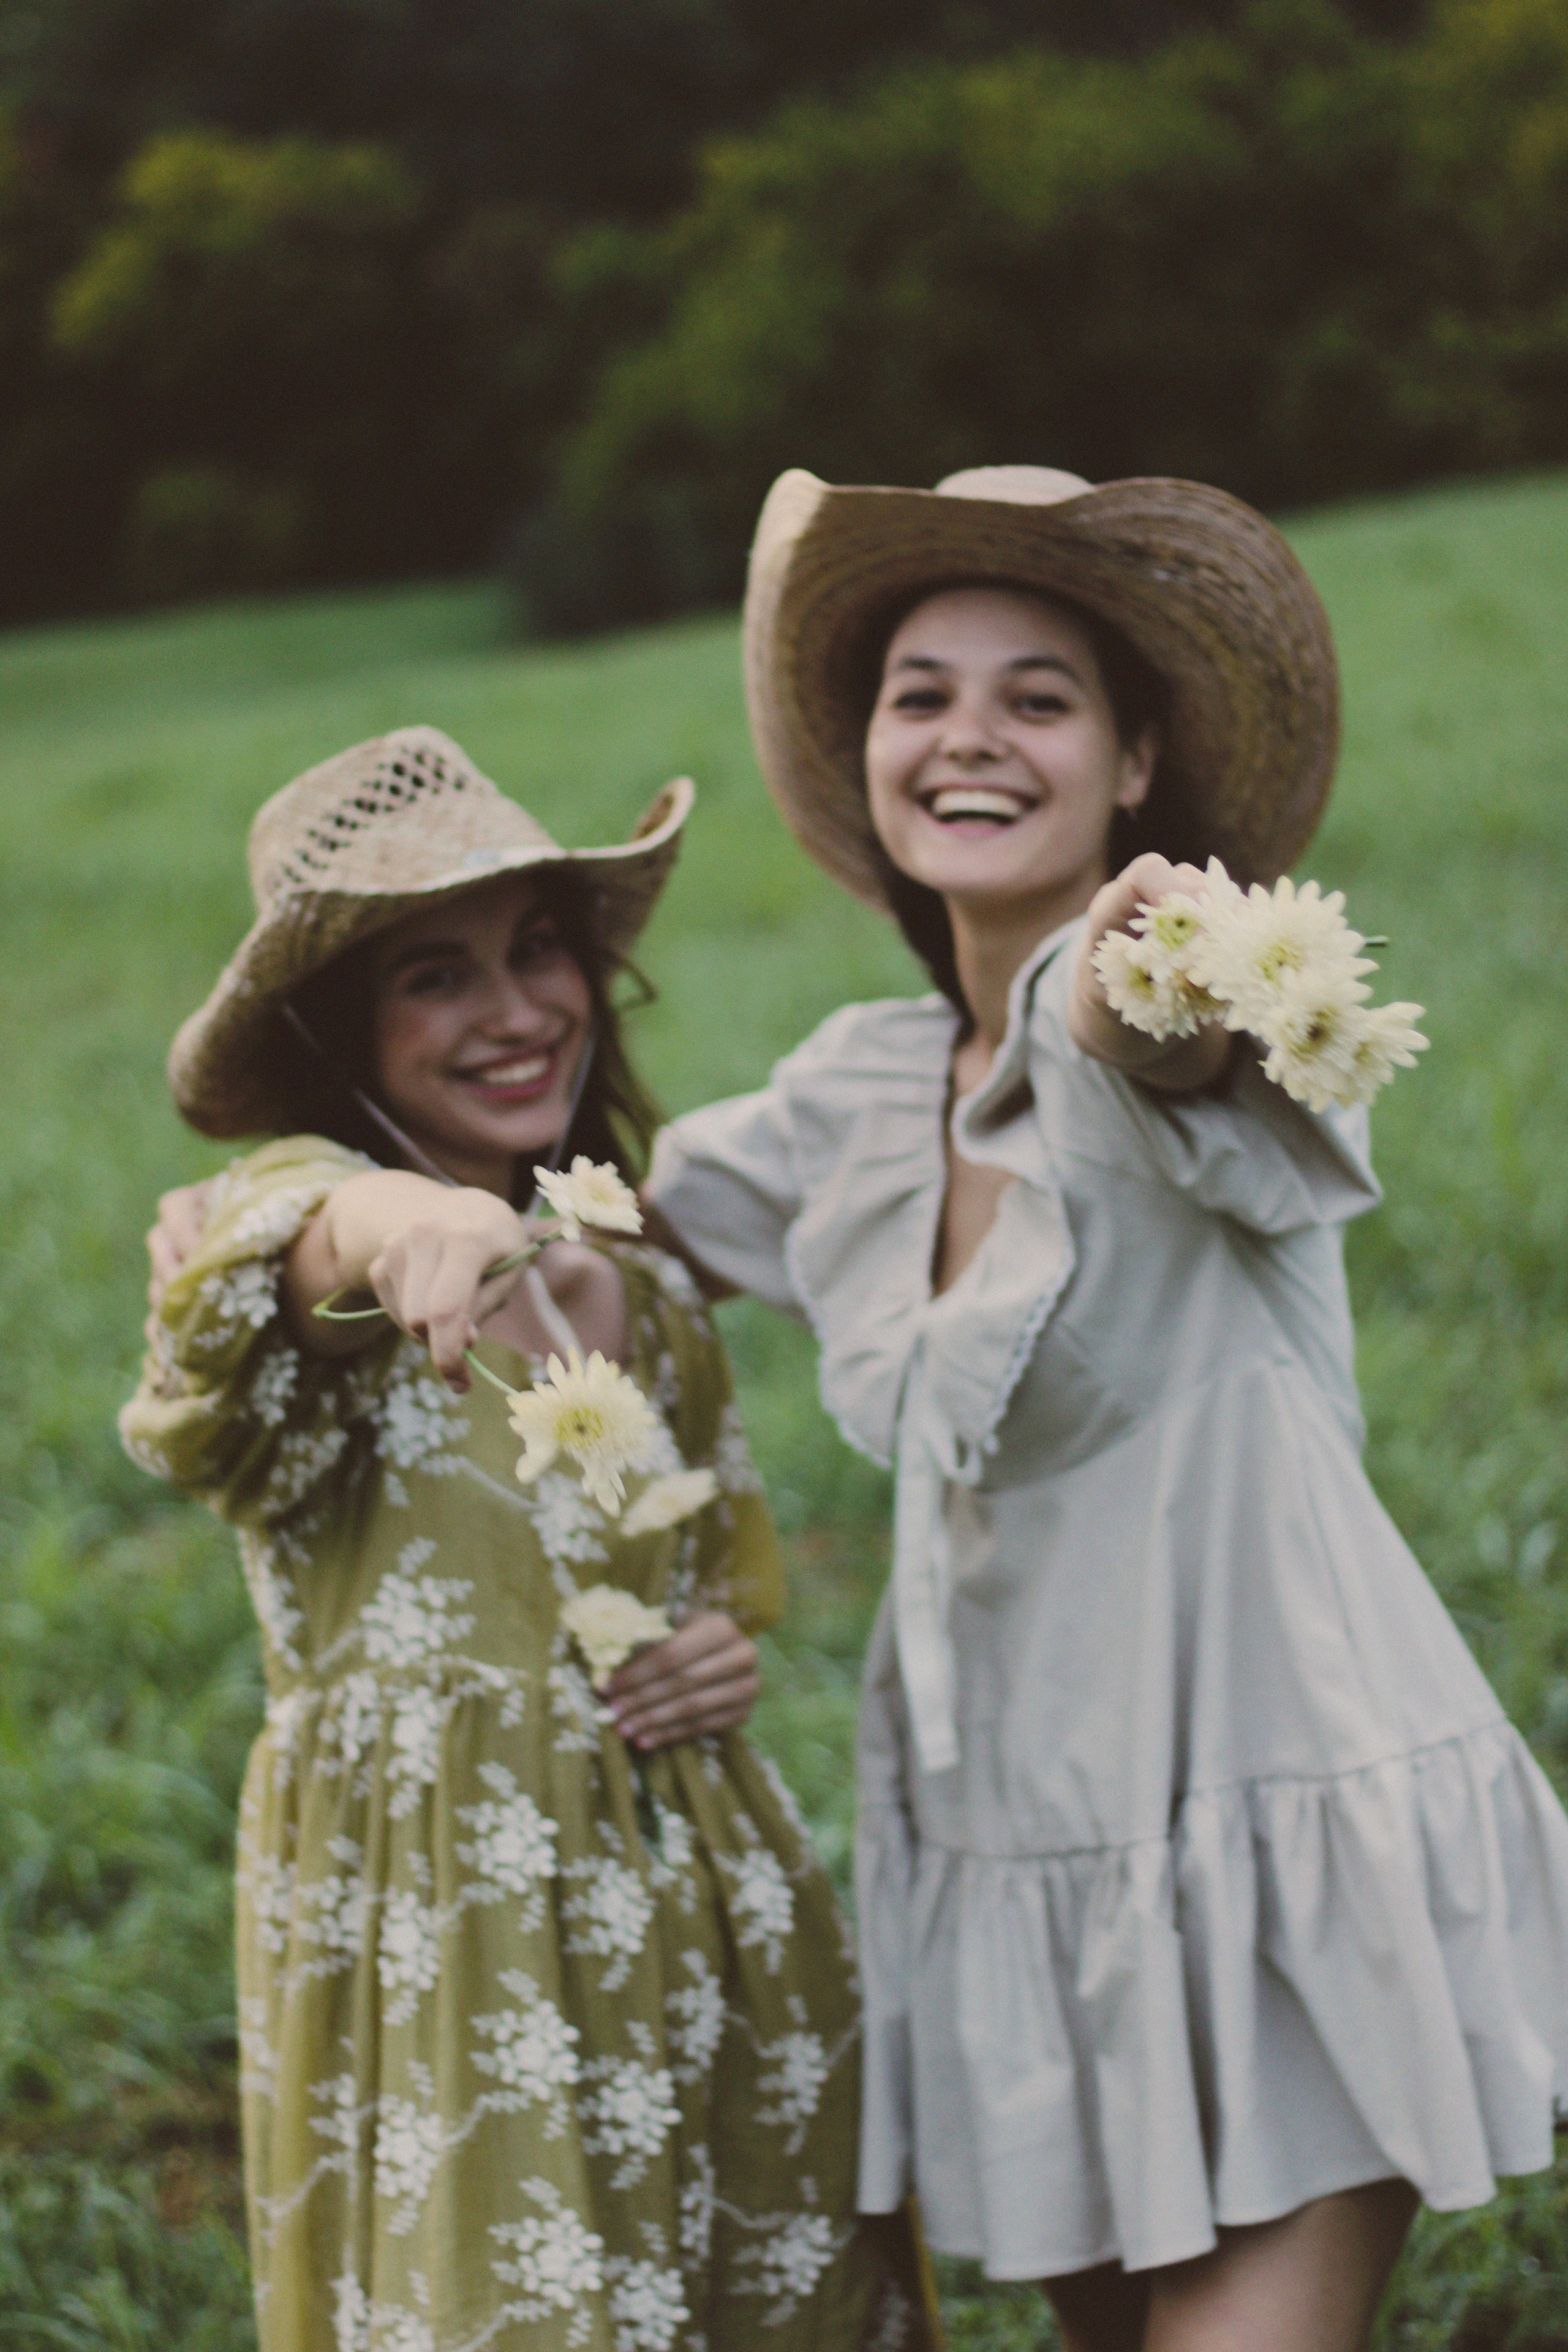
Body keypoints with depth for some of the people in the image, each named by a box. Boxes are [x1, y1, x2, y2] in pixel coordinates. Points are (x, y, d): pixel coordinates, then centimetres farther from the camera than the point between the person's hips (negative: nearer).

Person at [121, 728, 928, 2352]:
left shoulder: (643, 1296, 12)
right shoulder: (297, 1213, -7)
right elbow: (299, 1239, -33)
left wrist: (728, 1647, 2)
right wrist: (406, 1220, -56)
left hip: (699, 1905, 6)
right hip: (442, 1942, -6)